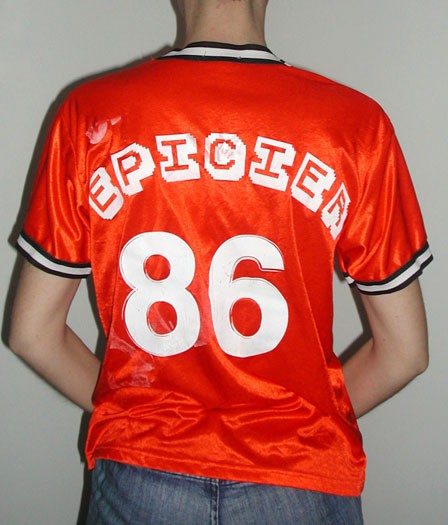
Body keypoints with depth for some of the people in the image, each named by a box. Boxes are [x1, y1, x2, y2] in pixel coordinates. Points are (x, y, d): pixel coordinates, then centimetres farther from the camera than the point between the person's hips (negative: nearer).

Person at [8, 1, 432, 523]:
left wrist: (132, 412, 9)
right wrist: (302, 419, 9)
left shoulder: (90, 114, -10)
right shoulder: (356, 122, -12)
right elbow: (405, 351, -6)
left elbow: (32, 334, -4)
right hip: (300, 480, 0)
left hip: (141, 476, 1)